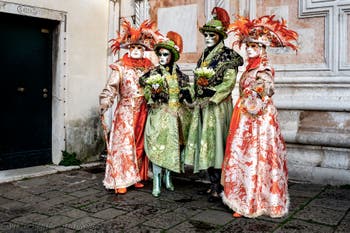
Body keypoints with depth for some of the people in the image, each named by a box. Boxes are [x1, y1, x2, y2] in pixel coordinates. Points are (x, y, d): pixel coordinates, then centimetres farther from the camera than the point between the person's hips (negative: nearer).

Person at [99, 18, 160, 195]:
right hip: (125, 110, -4)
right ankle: (120, 181, 1)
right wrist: (104, 105, -24)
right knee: (123, 143, -5)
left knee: (140, 144, 9)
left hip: (143, 111, 4)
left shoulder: (149, 68, 9)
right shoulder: (120, 67, -2)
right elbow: (110, 88, -12)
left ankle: (137, 177, 20)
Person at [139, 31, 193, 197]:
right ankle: (157, 182, 1)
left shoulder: (178, 73, 9)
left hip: (176, 115, 4)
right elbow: (147, 95, -2)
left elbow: (187, 94, 13)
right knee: (157, 146, -7)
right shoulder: (154, 73, 0)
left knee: (172, 146, 7)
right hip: (159, 114, -3)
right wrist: (154, 92, -22)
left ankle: (167, 177, 23)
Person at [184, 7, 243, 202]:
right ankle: (213, 184, 17)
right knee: (204, 144, 7)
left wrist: (212, 99, -17)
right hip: (202, 106, 7)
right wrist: (197, 100, 11)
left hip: (218, 106, -7)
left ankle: (217, 187, -1)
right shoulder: (204, 56, 17)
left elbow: (229, 82, -13)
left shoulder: (227, 56, -5)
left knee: (214, 143, -8)